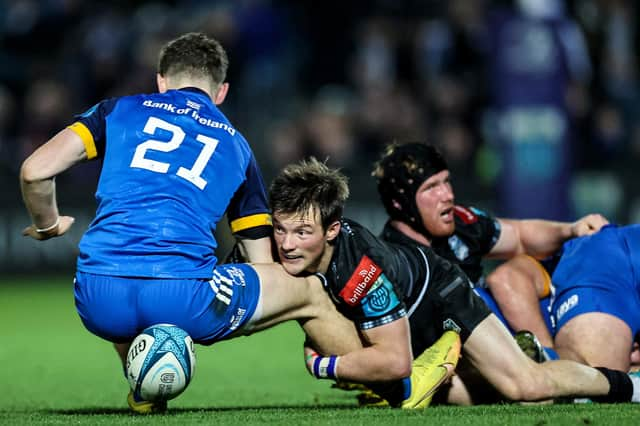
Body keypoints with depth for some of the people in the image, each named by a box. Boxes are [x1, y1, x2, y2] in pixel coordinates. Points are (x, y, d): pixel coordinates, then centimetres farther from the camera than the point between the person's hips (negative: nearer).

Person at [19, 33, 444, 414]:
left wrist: (47, 225, 25)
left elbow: (36, 170, 5)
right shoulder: (236, 146, 24)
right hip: (182, 300, -1)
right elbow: (263, 265, 27)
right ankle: (404, 383, 40)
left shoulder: (121, 110, 20)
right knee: (310, 291, 24)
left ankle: (144, 390, 32)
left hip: (98, 304, 1)